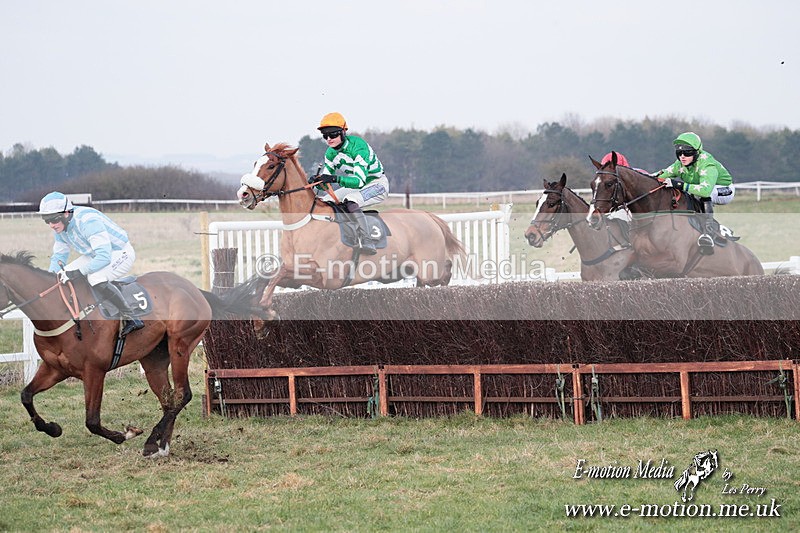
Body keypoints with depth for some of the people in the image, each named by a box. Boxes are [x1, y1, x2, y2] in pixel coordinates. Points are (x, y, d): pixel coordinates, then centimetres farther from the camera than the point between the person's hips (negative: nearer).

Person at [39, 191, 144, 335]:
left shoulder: (88, 221, -34)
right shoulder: (60, 226, -5)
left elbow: (104, 257, -39)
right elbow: (59, 256, 8)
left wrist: (79, 272, -47)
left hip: (120, 253, -9)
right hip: (95, 255, 9)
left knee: (95, 278, -35)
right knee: (63, 276, -2)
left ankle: (130, 318, -28)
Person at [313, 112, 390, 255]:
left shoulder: (358, 147, -28)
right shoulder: (331, 153, -4)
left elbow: (360, 181, -37)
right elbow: (326, 183, 0)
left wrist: (336, 178, -50)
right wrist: (317, 181, -24)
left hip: (377, 185, -8)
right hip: (354, 187, 8)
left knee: (350, 202, -36)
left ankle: (367, 241, -38)